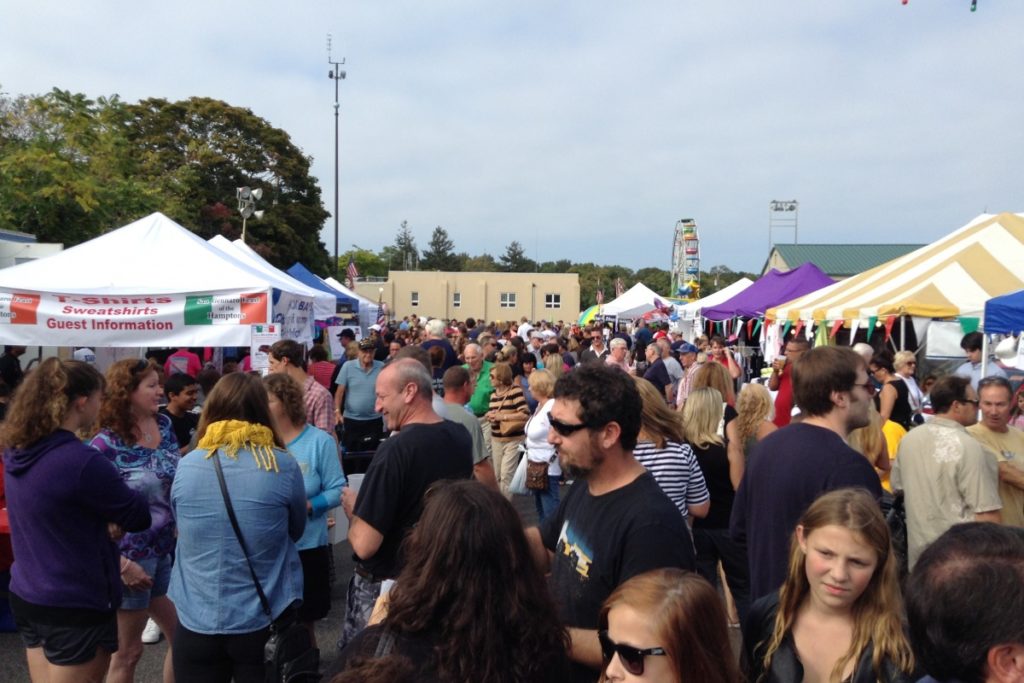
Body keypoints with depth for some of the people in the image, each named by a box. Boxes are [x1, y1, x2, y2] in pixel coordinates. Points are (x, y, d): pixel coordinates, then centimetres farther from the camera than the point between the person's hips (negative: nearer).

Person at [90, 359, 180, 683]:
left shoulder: (164, 425, 0)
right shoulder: (105, 444, -18)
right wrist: (122, 565, -17)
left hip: (169, 550, 6)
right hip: (133, 558, -6)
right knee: (128, 651, 11)